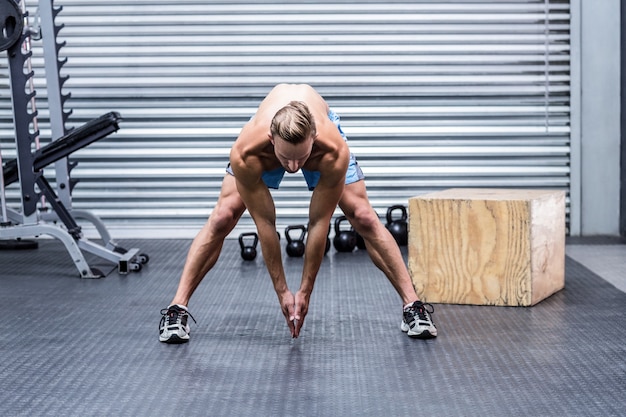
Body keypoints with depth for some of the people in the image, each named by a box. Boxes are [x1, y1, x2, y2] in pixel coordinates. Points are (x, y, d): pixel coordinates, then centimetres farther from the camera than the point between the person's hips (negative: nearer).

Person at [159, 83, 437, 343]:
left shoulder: (335, 151, -44)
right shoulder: (245, 152, -44)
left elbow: (319, 223, -33)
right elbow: (264, 224, -32)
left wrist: (305, 291, -25)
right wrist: (281, 291, -24)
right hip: (264, 150, 0)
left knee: (364, 219, -11)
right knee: (221, 219, -12)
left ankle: (413, 306, -2)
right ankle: (177, 308, -4)